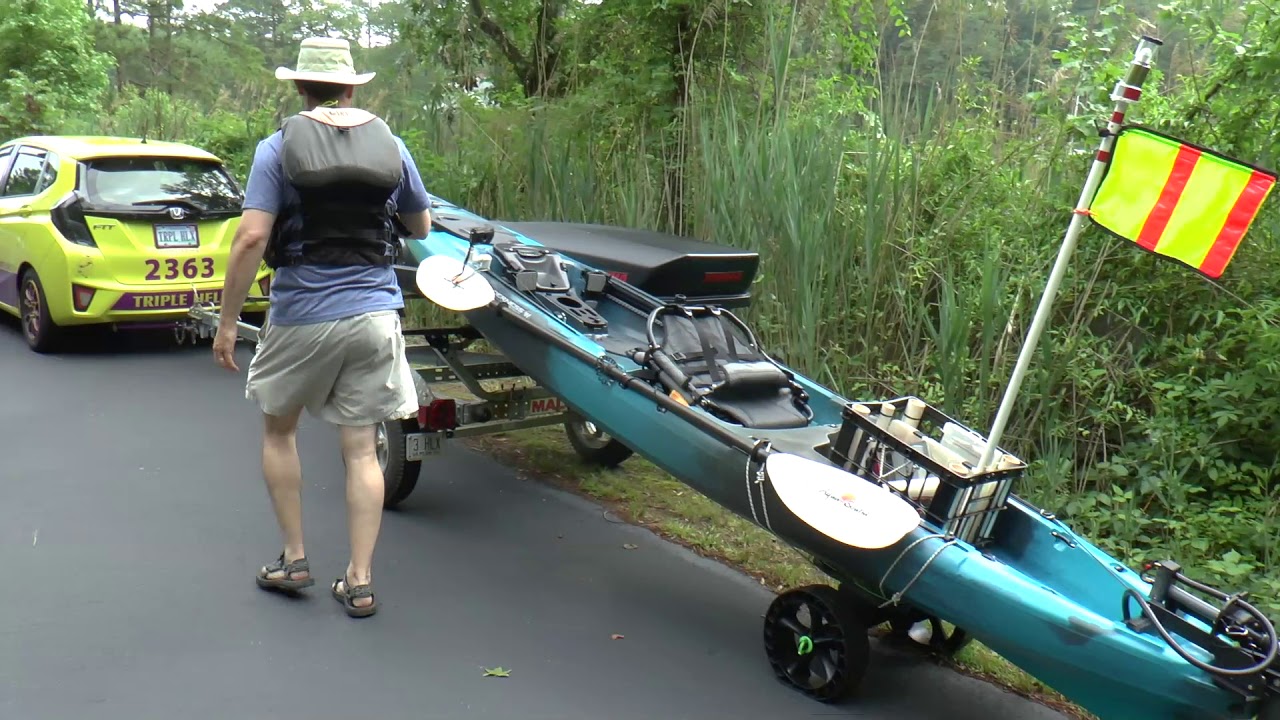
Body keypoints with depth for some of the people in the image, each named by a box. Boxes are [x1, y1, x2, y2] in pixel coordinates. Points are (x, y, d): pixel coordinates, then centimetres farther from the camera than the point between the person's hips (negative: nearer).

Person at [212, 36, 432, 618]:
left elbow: (252, 239, -14)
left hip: (302, 315, -2)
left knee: (278, 429, 20)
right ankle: (359, 582, 10)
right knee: (361, 446, 8)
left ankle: (293, 559, 24)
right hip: (375, 315, 2)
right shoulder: (390, 145, 4)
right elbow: (421, 227, 16)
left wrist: (228, 323, -7)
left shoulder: (279, 147, -5)